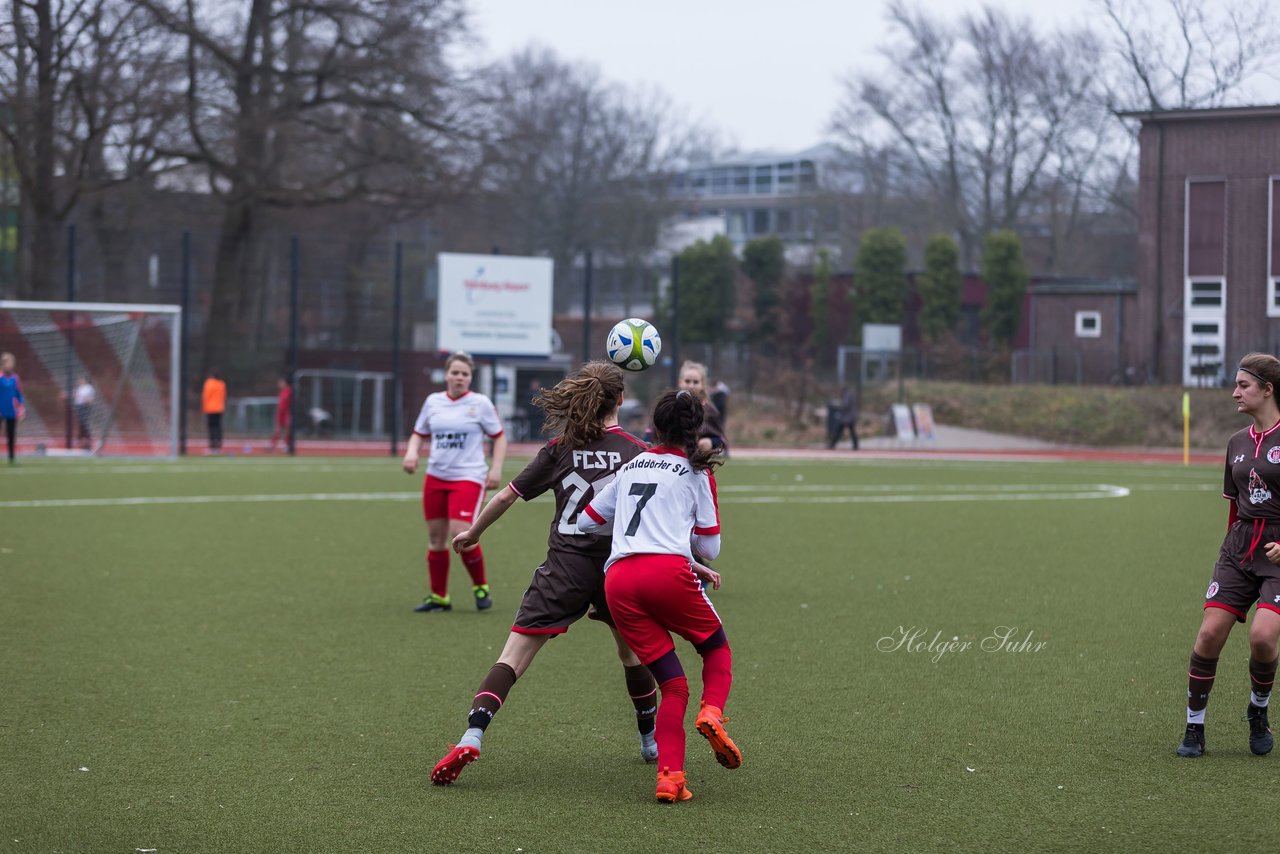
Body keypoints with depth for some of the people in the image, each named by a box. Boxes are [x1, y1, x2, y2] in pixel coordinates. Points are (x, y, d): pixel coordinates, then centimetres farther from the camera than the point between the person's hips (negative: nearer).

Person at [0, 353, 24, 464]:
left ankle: (11, 459, 10)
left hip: (12, 412, 4)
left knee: (11, 436, 6)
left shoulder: (15, 378, 5)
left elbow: (19, 395, 11)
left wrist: (22, 408, 4)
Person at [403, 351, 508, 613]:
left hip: (468, 477, -4)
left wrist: (496, 468, -7)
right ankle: (438, 597, 16)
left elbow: (499, 436, 5)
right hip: (436, 477, 4)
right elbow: (419, 434, 19)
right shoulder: (433, 401, 8)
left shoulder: (480, 403, -1)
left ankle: (481, 587, 3)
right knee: (436, 538, 5)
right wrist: (412, 452, -2)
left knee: (461, 534, -19)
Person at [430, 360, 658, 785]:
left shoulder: (560, 448, 3)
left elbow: (507, 496, 6)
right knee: (632, 650, 26)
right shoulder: (637, 451, 0)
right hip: (618, 565, 1)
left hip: (565, 567, -1)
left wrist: (473, 532, 21)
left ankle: (471, 737, -21)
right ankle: (652, 740, 37)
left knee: (514, 654, -5)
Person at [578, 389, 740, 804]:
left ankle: (670, 776, -8)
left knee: (672, 685, 7)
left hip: (617, 580, 4)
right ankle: (712, 713, -9)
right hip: (668, 571, -4)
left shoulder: (632, 466, 24)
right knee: (717, 649, 20)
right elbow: (709, 547, 12)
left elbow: (586, 521, 29)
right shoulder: (696, 472, 12)